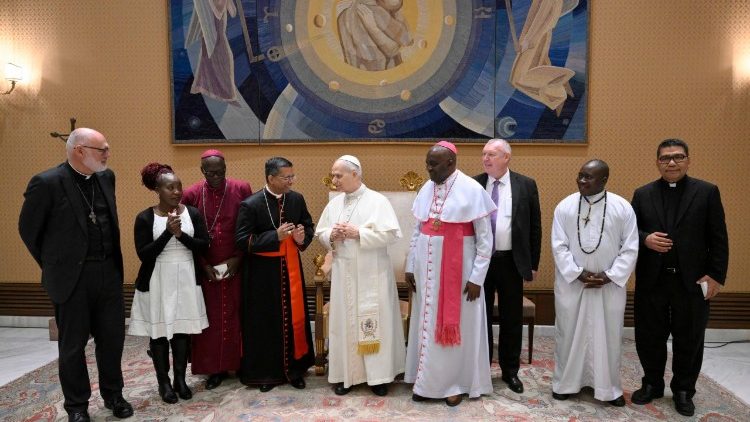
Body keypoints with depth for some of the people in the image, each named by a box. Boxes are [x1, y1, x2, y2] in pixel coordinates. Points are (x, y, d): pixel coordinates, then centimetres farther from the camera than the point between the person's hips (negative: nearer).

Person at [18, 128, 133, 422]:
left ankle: (113, 395, 32)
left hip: (109, 272, 5)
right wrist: (55, 265, 5)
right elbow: (28, 229, -2)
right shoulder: (46, 183, -12)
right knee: (73, 344, 10)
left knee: (113, 337, 13)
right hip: (71, 276, -5)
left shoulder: (106, 177, 5)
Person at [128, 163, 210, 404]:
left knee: (183, 330, 7)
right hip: (157, 282, -2)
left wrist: (181, 234, -17)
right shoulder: (145, 218, -6)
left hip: (186, 280, 2)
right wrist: (168, 232, -20)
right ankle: (164, 382, 20)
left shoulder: (192, 213, 1)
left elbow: (203, 246, -4)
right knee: (159, 332, 5)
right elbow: (143, 254, -12)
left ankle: (180, 379, 22)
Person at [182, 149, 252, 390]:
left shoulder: (242, 189, -5)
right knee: (211, 318, 6)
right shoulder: (191, 195, -3)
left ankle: (241, 364, 22)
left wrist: (238, 258, -8)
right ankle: (215, 368, 18)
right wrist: (204, 265, -6)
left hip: (236, 266, 0)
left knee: (237, 316, 8)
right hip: (206, 269, 1)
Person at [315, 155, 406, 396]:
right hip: (343, 273, 5)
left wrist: (358, 233, -19)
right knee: (344, 322, 9)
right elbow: (320, 233, 13)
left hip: (372, 275, -4)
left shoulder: (377, 201, -8)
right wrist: (331, 235, -9)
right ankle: (345, 374, 21)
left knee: (375, 322, 2)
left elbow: (391, 233, -15)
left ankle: (378, 375, 15)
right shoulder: (334, 204, 8)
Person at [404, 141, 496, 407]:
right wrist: (410, 266, 9)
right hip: (427, 268, 5)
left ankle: (455, 383, 23)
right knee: (427, 324, 12)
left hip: (458, 269, -5)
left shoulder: (472, 190, -12)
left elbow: (485, 238, -11)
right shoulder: (426, 189, 5)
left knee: (456, 325, 6)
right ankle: (428, 381, 27)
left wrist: (476, 277, -13)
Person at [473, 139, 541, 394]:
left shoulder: (526, 185, 0)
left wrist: (533, 264, 2)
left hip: (511, 262, 0)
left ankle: (510, 371, 27)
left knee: (512, 319, 10)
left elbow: (535, 227, 3)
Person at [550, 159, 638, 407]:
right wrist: (579, 274, -13)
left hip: (610, 285, 0)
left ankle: (608, 388, 26)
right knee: (569, 333, 9)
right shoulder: (565, 206, -4)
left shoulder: (623, 208, -5)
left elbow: (630, 249, -4)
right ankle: (565, 383, 26)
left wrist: (609, 276, -13)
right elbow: (559, 247, -5)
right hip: (571, 283, 0)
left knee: (608, 336, 9)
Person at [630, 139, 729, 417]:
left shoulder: (707, 192, 0)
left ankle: (683, 391, 29)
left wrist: (716, 276, -7)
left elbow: (718, 238, -2)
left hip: (692, 280, -1)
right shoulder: (643, 194, 5)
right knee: (649, 336, 10)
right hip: (651, 279, 1)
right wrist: (645, 239, -16)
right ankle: (652, 384, 29)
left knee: (689, 339, 10)